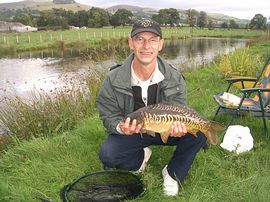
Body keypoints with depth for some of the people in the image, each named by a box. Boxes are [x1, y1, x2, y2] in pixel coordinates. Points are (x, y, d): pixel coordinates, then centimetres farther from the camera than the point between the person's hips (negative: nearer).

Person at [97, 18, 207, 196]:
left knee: (199, 133, -23)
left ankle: (172, 173, 3)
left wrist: (177, 127, -35)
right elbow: (109, 117, -11)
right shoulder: (113, 80, -20)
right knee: (107, 155, -28)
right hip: (132, 131, 0)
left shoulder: (175, 78, -16)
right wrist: (121, 127, -35)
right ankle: (141, 157, 9)